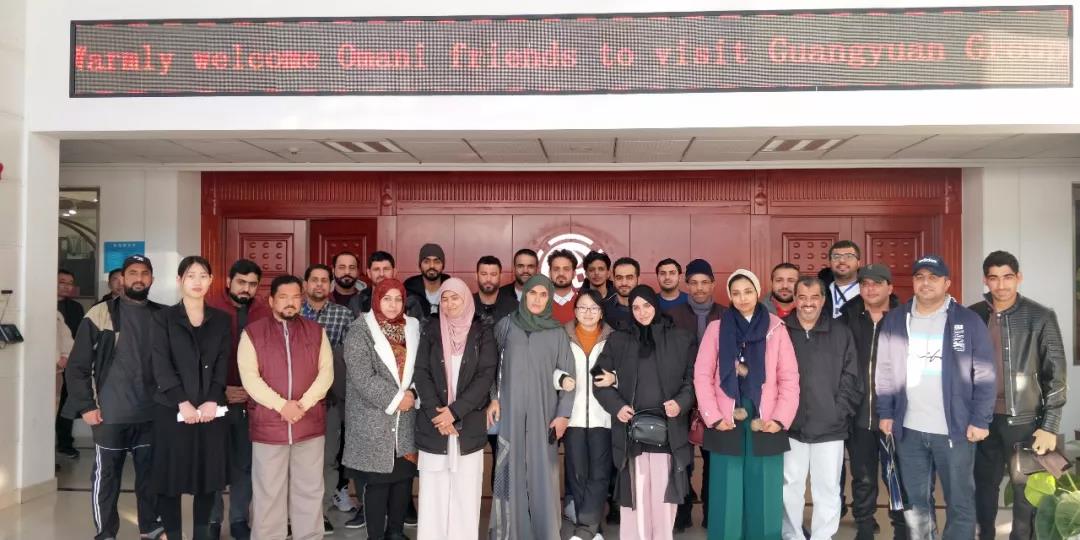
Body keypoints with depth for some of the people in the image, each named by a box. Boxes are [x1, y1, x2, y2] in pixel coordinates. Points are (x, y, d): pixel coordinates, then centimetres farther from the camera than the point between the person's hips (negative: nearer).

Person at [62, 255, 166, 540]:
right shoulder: (100, 314, -4)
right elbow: (77, 365, -3)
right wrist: (85, 406, -6)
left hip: (151, 413, 3)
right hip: (110, 414, -3)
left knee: (150, 472, 12)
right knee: (106, 475, 8)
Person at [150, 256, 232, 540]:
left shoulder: (222, 320, 10)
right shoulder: (163, 318, 3)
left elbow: (223, 365, 2)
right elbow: (161, 365, -6)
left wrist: (212, 401, -12)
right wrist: (182, 402, -16)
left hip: (211, 410, 2)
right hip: (172, 410, -2)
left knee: (208, 476, 6)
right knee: (171, 477, 1)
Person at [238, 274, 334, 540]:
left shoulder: (316, 331, 8)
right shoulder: (252, 332, 2)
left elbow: (326, 372, 2)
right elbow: (249, 377, -6)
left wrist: (304, 403, -12)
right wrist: (281, 405, -15)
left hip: (310, 424, 2)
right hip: (268, 425, -2)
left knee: (310, 490, 9)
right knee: (268, 492, 7)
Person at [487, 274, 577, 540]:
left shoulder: (557, 333, 5)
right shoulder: (506, 326, 6)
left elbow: (568, 375, 3)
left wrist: (563, 413, -4)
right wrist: (492, 398, -3)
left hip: (543, 412, 0)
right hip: (510, 411, 0)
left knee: (542, 473, 0)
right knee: (510, 470, 1)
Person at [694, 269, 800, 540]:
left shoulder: (776, 329, 4)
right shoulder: (716, 328, 3)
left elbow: (789, 379, 1)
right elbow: (702, 376, 0)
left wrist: (780, 419, -7)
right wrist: (713, 417, -7)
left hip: (765, 426, 0)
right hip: (727, 426, 0)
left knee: (764, 496, 5)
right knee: (727, 497, 4)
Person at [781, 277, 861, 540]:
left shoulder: (840, 333, 4)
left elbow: (850, 377, 3)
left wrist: (839, 411, -4)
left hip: (830, 427, 1)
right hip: (790, 426, 0)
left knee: (828, 490, 8)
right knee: (790, 487, 10)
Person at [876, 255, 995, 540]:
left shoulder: (969, 321, -3)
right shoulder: (894, 319, 4)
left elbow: (984, 374, -4)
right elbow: (884, 369, 7)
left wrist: (980, 420, -9)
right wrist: (886, 413, 3)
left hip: (956, 429, -2)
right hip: (908, 429, 3)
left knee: (960, 502, 6)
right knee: (915, 501, 13)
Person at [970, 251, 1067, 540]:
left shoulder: (1041, 317, -5)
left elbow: (1056, 374, -5)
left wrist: (1050, 426, -9)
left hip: (1025, 419, -2)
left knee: (1026, 491, 6)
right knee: (985, 485, 13)